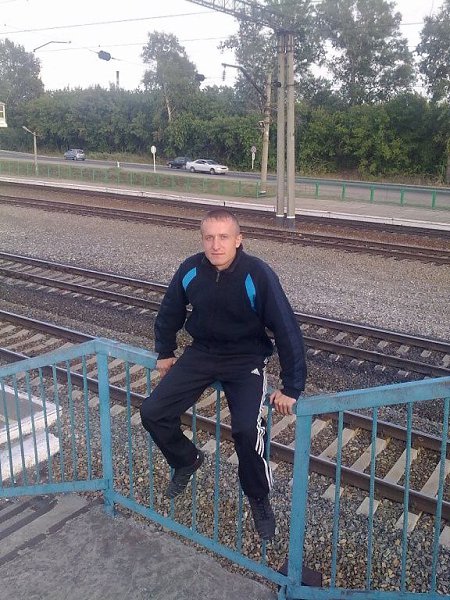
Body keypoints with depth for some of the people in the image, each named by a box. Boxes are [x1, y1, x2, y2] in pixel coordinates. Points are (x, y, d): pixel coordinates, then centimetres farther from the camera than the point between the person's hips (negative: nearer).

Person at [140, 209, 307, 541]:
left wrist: (291, 388, -17)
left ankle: (259, 499, 4)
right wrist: (165, 353, 18)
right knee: (153, 412, -6)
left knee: (247, 428, -26)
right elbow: (170, 314, 9)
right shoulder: (190, 271, -12)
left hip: (246, 359, -4)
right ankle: (187, 460, 26)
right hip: (202, 353, 4)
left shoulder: (258, 275, -23)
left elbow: (287, 330, -19)